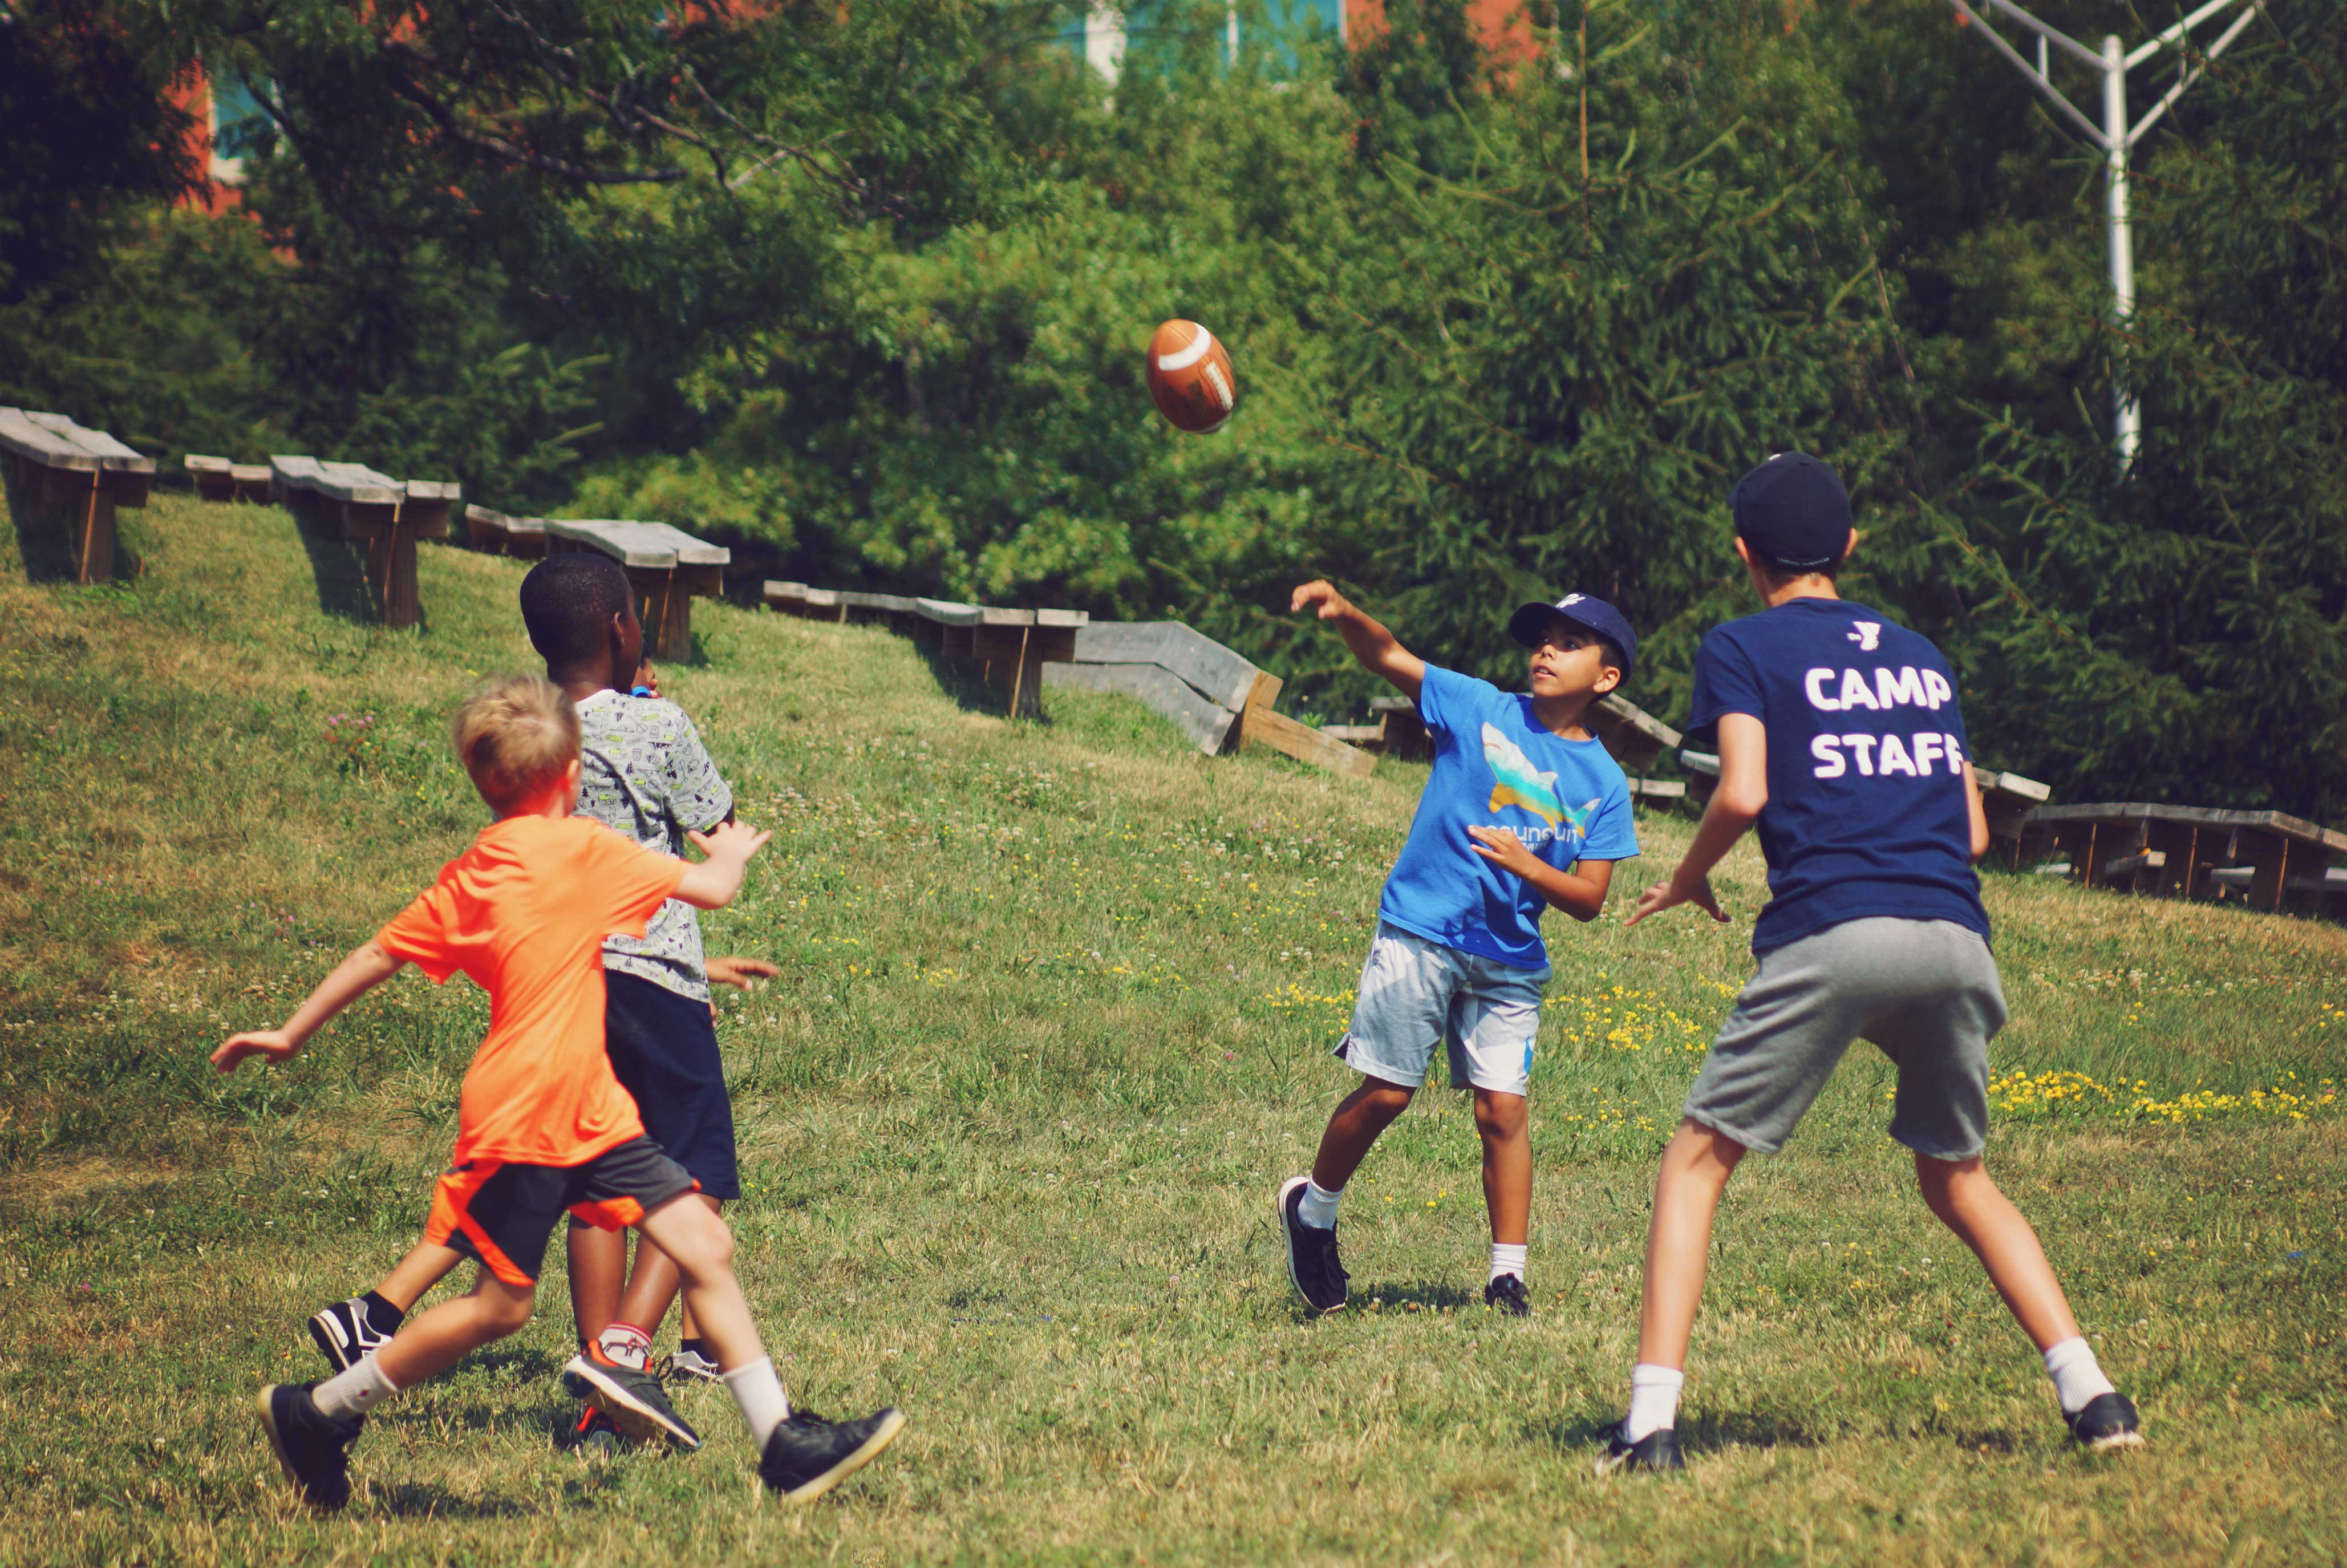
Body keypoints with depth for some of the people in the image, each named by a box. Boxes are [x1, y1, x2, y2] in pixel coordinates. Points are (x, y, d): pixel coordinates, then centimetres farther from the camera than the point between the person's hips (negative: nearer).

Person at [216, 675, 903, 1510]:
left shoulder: (469, 876, 10)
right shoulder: (582, 848, -12)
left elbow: (380, 954, 15)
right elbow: (713, 890, -7)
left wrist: (290, 1035, 26)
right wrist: (729, 851, 17)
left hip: (588, 1113, 8)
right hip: (524, 1120, -8)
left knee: (705, 1243, 3)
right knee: (501, 1305, -1)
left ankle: (784, 1441, 3)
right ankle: (315, 1412, 11)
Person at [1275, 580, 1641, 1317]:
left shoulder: (1603, 784, 3)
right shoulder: (1482, 711, 0)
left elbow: (1589, 900, 0)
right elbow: (1390, 656, -6)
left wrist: (1526, 866, -18)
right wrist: (1345, 615, -26)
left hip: (1510, 960, 2)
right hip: (1420, 933, -2)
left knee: (1503, 1109, -1)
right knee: (1387, 1092, -3)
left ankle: (1508, 1276, 6)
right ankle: (1312, 1209, 21)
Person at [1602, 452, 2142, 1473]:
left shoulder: (1744, 648, 9)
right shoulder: (1920, 656, 24)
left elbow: (1743, 793, -6)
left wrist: (1687, 878, 12)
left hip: (1832, 935, -5)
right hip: (1956, 943, 5)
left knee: (1697, 1160, 5)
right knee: (1956, 1180, 22)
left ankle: (1652, 1417, -7)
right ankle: (2091, 1395, 11)